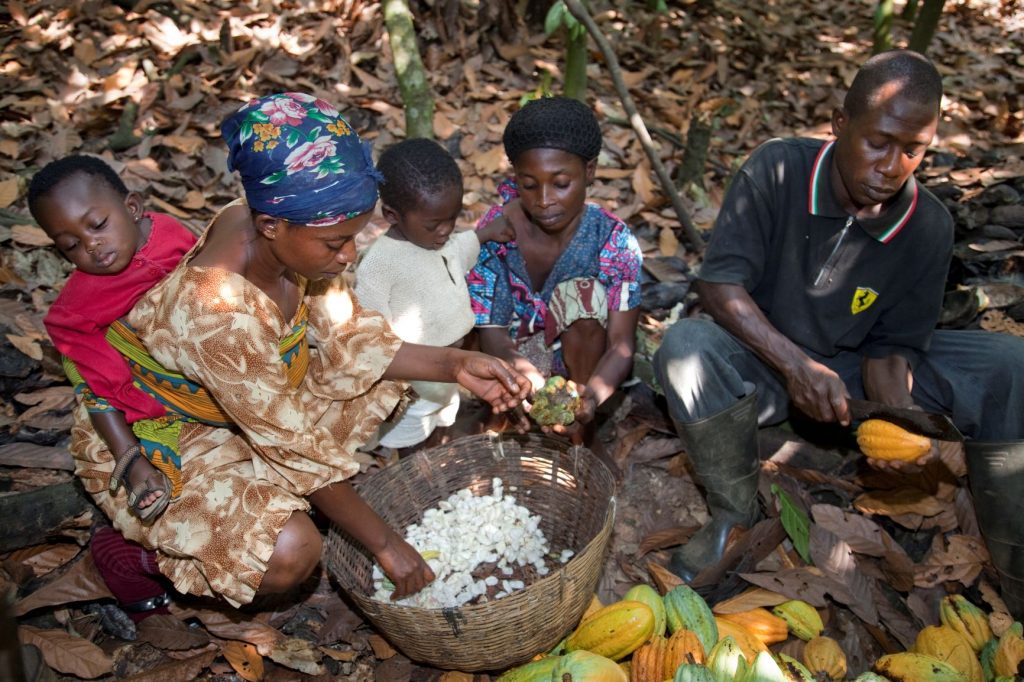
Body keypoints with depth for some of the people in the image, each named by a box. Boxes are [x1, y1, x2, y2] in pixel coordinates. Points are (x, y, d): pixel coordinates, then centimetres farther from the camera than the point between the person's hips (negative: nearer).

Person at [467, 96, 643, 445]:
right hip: (514, 362, 1)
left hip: (584, 363, 0)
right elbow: (491, 332, -19)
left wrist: (593, 394, -46)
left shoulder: (615, 241, -20)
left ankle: (583, 436, -16)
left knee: (584, 292, -29)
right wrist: (528, 378, -42)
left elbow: (622, 344, -23)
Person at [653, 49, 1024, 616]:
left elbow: (891, 347, -5)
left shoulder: (928, 227, -9)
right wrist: (796, 365, -33)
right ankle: (735, 514, -12)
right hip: (761, 362, -2)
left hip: (851, 372, 3)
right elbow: (719, 284, -22)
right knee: (685, 349, -37)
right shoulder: (778, 171, -18)